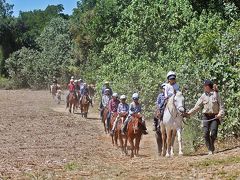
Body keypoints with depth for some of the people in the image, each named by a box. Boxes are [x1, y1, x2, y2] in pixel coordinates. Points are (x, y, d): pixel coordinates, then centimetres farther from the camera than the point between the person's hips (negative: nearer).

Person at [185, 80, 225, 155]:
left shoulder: (216, 94, -1)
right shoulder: (203, 96, 6)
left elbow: (221, 106, -1)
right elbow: (197, 106, 4)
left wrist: (220, 114, -16)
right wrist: (189, 113, -6)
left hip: (215, 117, -2)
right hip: (206, 116, 3)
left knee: (213, 133, -11)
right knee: (206, 133, -7)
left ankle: (212, 145, 20)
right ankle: (210, 149, 5)